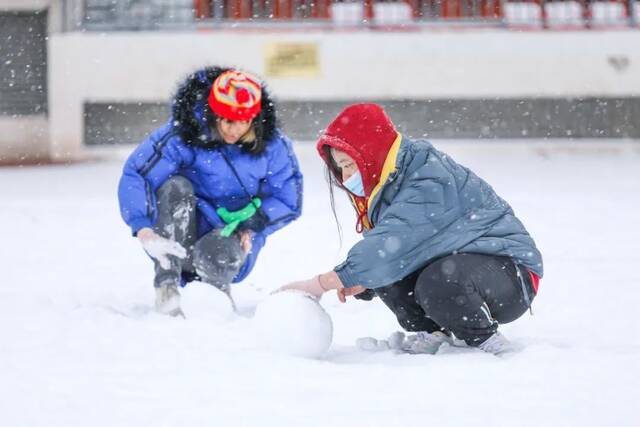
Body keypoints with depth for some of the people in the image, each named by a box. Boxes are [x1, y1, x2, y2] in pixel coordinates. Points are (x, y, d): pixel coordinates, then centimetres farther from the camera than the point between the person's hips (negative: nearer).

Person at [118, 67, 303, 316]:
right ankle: (167, 286, -30)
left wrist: (251, 227, -18)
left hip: (235, 238, 0)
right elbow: (134, 177, -24)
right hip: (182, 240, 0)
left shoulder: (271, 145, -10)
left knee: (218, 254, -36)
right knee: (176, 186, -30)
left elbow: (288, 201, 0)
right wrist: (144, 230, -40)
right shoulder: (182, 135, -17)